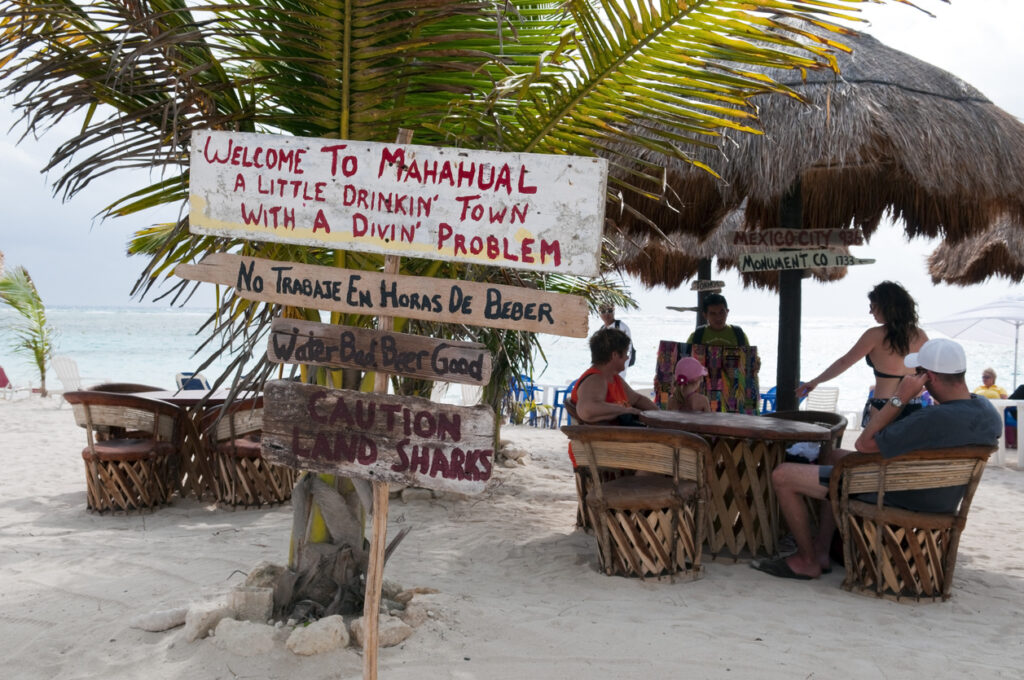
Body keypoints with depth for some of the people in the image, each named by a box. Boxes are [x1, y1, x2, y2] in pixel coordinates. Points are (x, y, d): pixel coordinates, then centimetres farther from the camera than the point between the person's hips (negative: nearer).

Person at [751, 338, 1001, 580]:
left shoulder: (935, 419, -35)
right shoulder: (988, 411, -7)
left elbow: (864, 444, -25)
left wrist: (899, 398, -22)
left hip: (895, 498, -10)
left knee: (782, 476, -6)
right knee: (833, 455, 30)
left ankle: (807, 561, 12)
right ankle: (821, 550, 26)